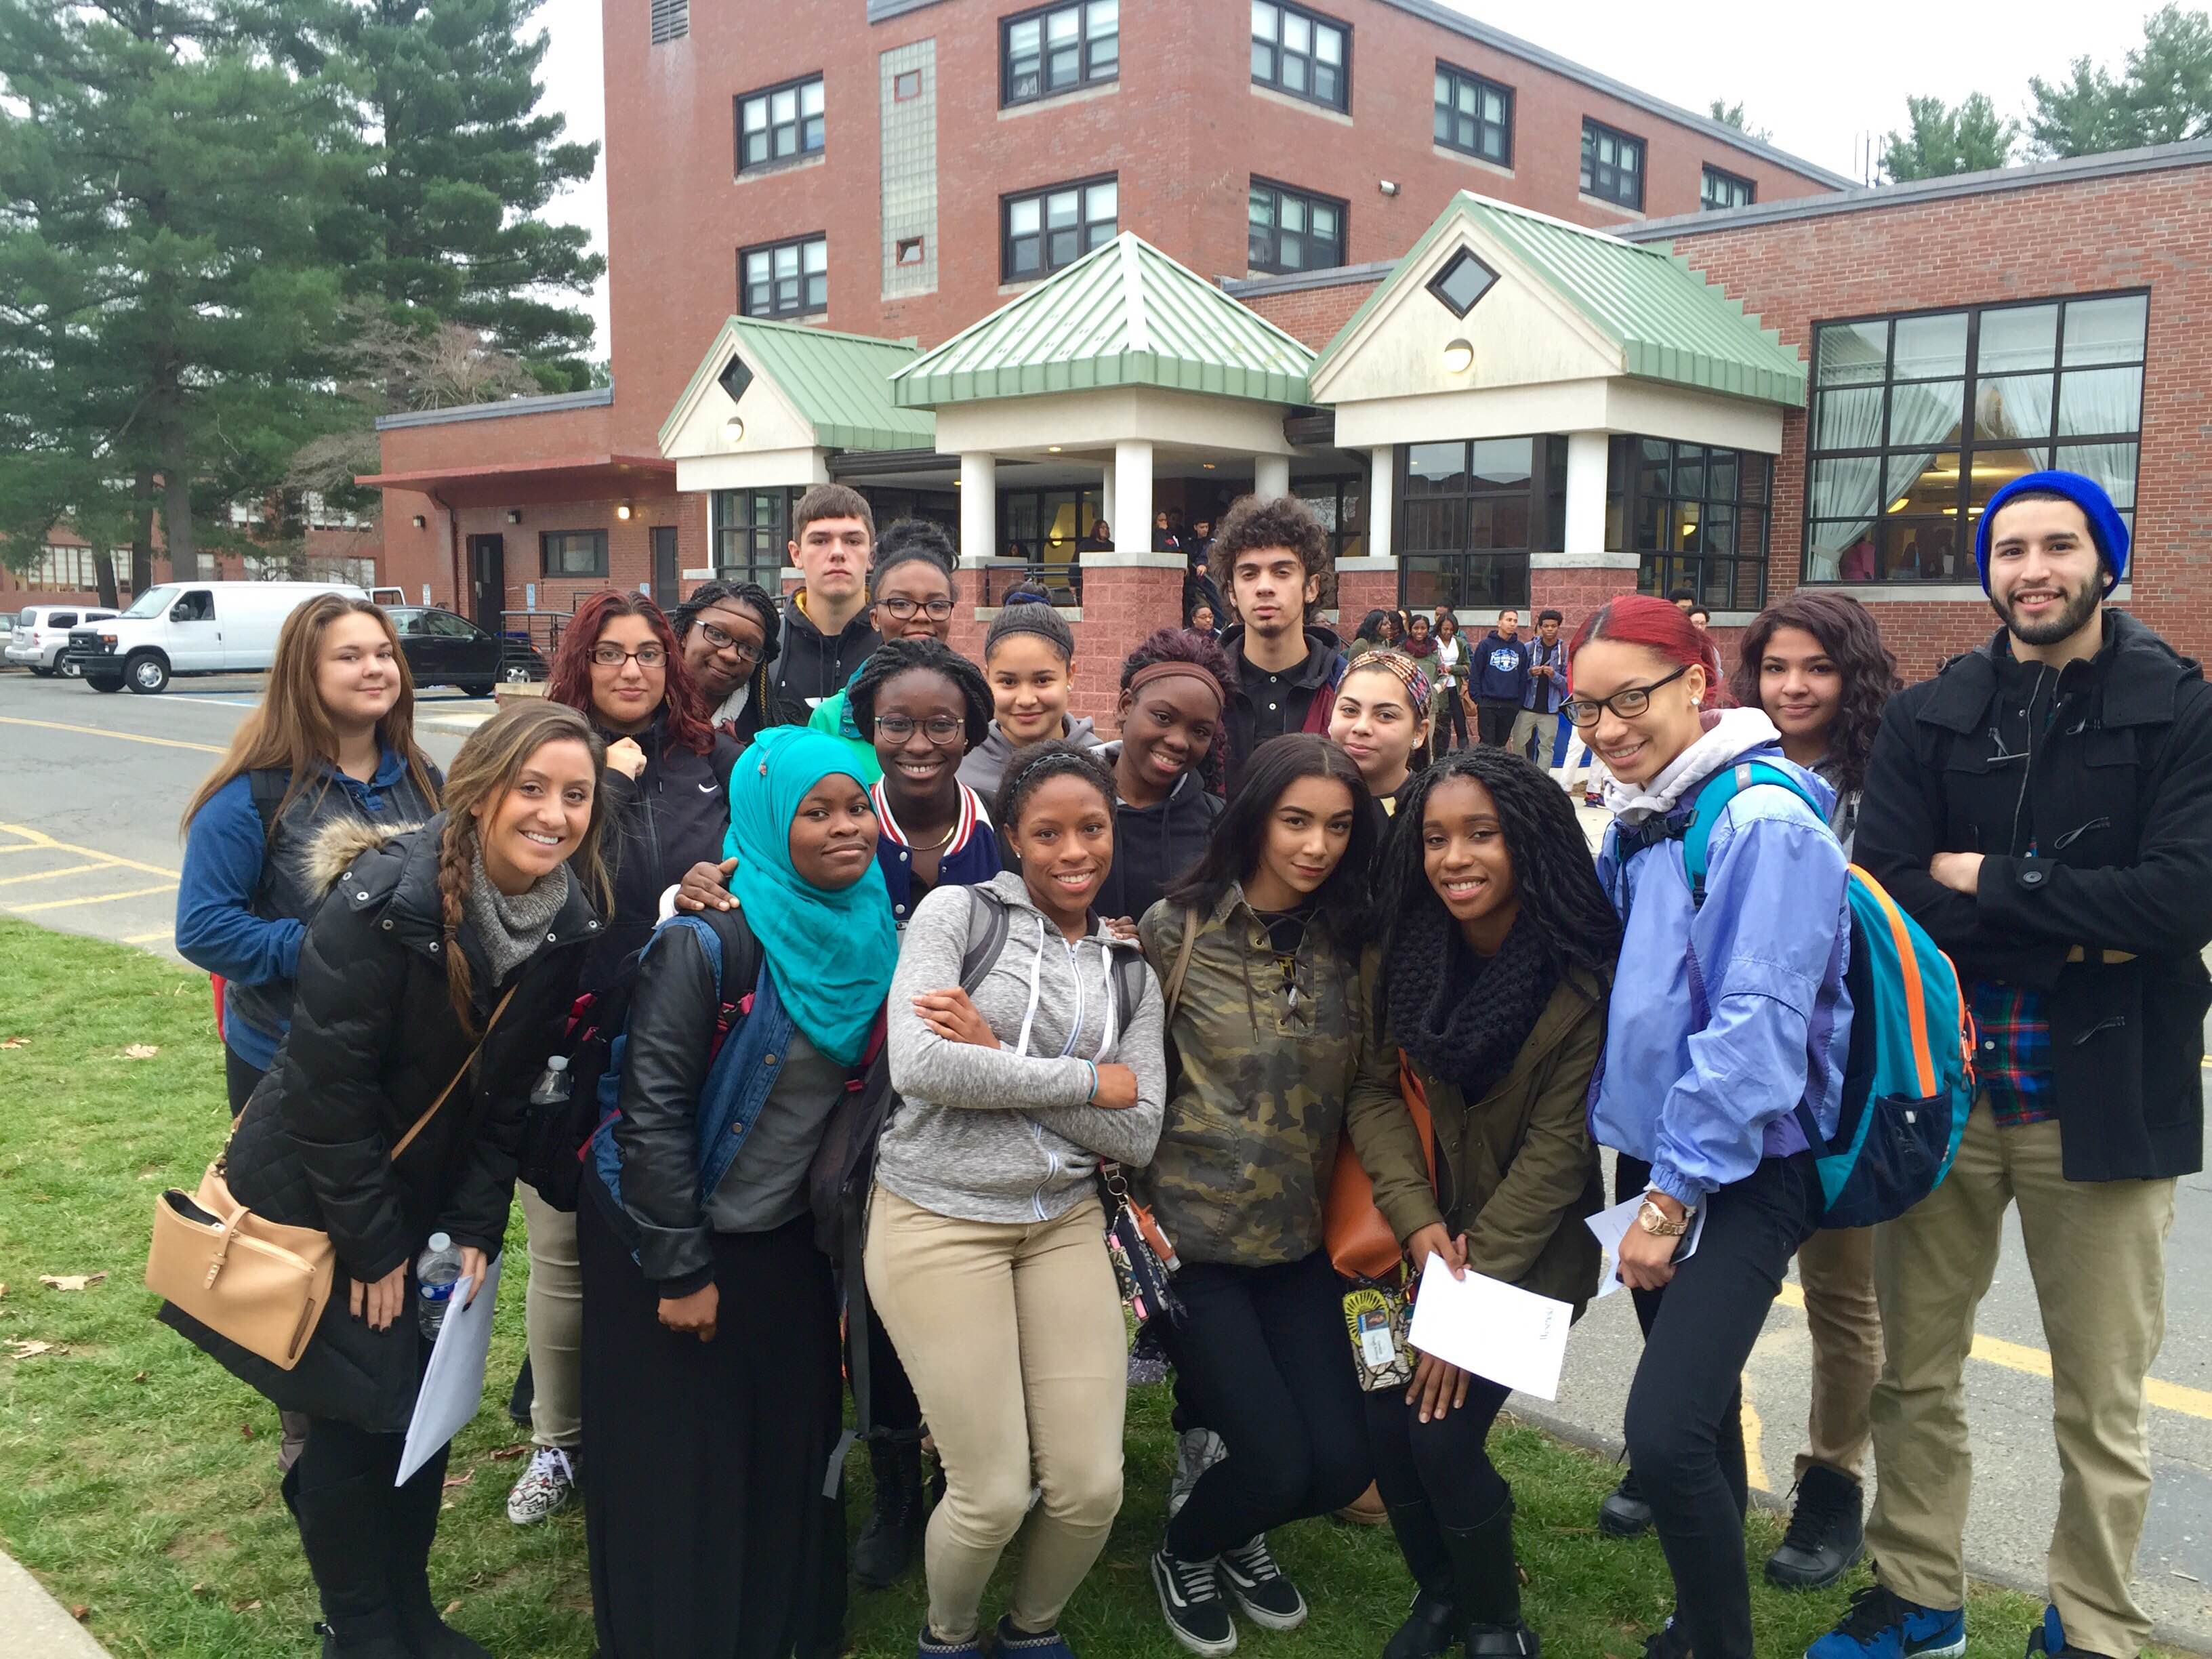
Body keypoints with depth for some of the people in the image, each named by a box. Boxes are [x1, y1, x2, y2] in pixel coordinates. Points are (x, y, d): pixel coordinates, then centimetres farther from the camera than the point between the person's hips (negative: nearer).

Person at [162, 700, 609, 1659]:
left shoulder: (569, 922, -10)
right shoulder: (384, 901, -27)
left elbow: (507, 1090, -1)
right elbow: (326, 1086, -23)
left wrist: (474, 1226, -5)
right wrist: (373, 1245, -16)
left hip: (424, 1198, 5)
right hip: (317, 1201, -5)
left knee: (426, 1409, 14)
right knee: (355, 1419, 4)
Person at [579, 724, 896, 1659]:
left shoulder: (871, 929, -4)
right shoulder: (713, 941, -23)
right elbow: (653, 1110, -21)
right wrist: (680, 1268, -18)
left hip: (788, 1232, 6)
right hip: (667, 1233, -5)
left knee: (793, 1447, 14)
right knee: (675, 1466, 8)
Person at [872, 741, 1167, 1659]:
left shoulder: (1130, 974, 9)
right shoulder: (956, 912, -4)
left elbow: (1136, 1134, -1)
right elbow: (918, 1066, -19)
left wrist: (997, 1059, -13)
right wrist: (1087, 1080, -13)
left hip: (1063, 1225, 4)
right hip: (938, 1222, -4)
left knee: (1092, 1487, 2)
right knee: (994, 1494, -1)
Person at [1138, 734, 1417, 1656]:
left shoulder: (1355, 945, 1)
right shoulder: (1175, 929, -10)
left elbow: (1372, 1090, -3)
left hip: (1299, 1240, 4)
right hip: (1188, 1233, -4)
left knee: (1342, 1462, 2)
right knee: (1277, 1462, -7)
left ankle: (1240, 1533, 38)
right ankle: (1184, 1556, 29)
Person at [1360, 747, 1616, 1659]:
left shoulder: (1583, 981, -18)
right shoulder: (1407, 954, -6)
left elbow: (1557, 1149, -17)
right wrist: (1418, 1223, -20)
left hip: (1531, 1246, -4)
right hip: (1425, 1233, 4)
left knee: (1443, 1435, -12)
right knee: (1381, 1419, -3)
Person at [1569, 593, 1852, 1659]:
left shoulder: (1763, 820, -17)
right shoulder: (1636, 815, 7)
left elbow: (1757, 1022, -21)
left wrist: (1672, 1200, -18)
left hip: (1743, 1169, -8)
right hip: (1654, 1151, 8)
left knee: (1666, 1430, -15)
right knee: (1696, 1402, 19)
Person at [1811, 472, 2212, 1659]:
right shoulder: (1928, 719, 5)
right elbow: (1886, 892, -8)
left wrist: (1991, 880, -12)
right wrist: (2075, 935, -14)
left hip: (2106, 1094, -2)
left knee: (2101, 1403, 8)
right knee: (1915, 1371, 13)